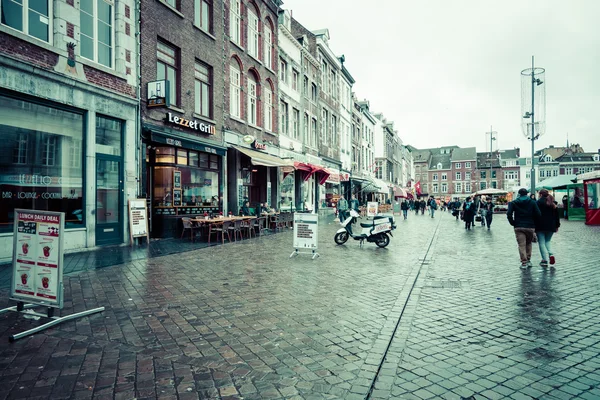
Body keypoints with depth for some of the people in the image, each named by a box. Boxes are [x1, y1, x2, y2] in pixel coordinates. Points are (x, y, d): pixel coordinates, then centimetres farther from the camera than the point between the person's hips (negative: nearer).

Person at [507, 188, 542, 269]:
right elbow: (538, 214, -5)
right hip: (530, 226, 2)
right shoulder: (532, 202, 4)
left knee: (521, 245, -1)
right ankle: (528, 260, 23)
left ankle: (524, 263, -5)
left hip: (518, 227, -1)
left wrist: (513, 223, 1)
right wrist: (533, 222, 11)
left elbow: (509, 214, -11)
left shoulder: (513, 203, 2)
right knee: (529, 244, 19)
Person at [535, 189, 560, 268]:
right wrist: (557, 226, 22)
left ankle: (545, 260, -4)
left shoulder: (538, 202, -7)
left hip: (540, 226, -5)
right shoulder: (553, 203, 10)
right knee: (547, 241, 19)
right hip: (551, 226, 5)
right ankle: (551, 254, -4)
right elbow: (557, 215, 14)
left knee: (541, 243, 0)